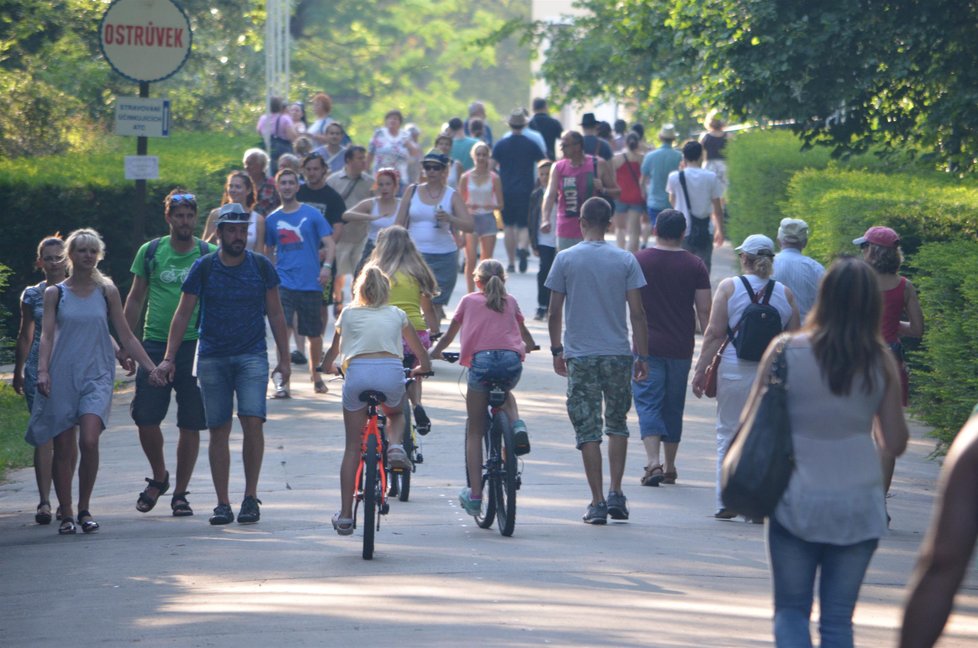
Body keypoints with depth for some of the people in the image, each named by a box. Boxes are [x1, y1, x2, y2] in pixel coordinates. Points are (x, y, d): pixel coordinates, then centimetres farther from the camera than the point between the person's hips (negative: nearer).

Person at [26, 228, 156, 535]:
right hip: (62, 377, 0)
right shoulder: (55, 293, 6)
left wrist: (151, 368, 7)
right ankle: (66, 514, 10)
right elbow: (47, 335, 0)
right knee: (63, 448, -1)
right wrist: (42, 370, -15)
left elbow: (126, 337, 12)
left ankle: (84, 508, -2)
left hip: (97, 375, 0)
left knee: (89, 441, -18)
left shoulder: (107, 291, 8)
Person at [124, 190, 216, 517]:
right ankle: (159, 476, 21)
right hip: (155, 344, 1)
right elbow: (135, 299, 12)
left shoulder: (209, 255, 1)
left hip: (195, 346, -1)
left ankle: (180, 493, 12)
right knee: (146, 419, -4)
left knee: (190, 425, 1)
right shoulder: (150, 252, 5)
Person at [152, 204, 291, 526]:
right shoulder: (203, 268, 2)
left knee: (252, 421, -15)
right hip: (212, 359, 1)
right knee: (218, 430, 0)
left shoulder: (261, 266, 3)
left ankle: (251, 497, -3)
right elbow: (183, 314, 5)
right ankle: (223, 504, 5)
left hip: (252, 357, 0)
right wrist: (168, 359, 0)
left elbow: (275, 314, 10)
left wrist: (284, 358, 8)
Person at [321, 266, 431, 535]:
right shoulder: (397, 314, 24)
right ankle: (395, 445, -1)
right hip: (391, 371, 0)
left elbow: (332, 353, 35)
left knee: (352, 446, 9)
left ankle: (345, 515, 6)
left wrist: (328, 366, 58)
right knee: (395, 414, 34)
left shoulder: (348, 314, 23)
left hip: (357, 371, 0)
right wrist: (420, 369, 51)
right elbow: (423, 358, 28)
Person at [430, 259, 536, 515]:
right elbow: (524, 333, 40)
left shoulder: (469, 300, 21)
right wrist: (529, 345, 63)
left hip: (481, 359, -2)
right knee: (505, 393, 38)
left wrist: (434, 353, 46)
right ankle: (517, 424, 5)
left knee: (475, 431, 8)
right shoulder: (510, 302, 26)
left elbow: (450, 333, 28)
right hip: (511, 360, 2)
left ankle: (474, 494, 2)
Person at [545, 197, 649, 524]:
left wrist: (557, 349, 14)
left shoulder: (565, 259, -2)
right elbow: (637, 313, -1)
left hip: (580, 356, -1)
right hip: (619, 354, 1)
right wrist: (642, 356, 5)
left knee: (588, 431, 2)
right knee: (617, 424, 16)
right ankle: (616, 494, 8)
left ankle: (597, 502, -1)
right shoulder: (625, 260, 0)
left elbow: (554, 312, 1)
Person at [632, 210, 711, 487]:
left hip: (647, 346, -2)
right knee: (673, 406, 13)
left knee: (648, 403, -3)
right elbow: (704, 311, -3)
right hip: (681, 349, 2)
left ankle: (653, 462, -21)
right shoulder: (695, 266, -1)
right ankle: (670, 468, 20)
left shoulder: (638, 261, -3)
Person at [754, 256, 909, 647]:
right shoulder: (881, 361, -3)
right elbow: (896, 444, 1)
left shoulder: (786, 350, -6)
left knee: (791, 609, 11)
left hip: (797, 501, -1)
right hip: (859, 504, 1)